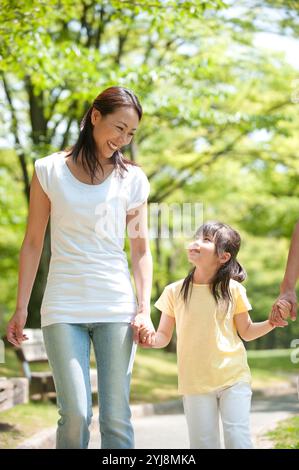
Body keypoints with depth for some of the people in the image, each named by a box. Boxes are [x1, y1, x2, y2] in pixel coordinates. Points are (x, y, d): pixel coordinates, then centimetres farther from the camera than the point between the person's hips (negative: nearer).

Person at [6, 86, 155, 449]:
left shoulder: (133, 179, 8)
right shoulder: (49, 170, 5)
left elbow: (141, 249, 8)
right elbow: (33, 243, 7)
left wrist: (144, 308, -3)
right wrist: (21, 307, 4)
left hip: (116, 308, 1)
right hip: (63, 307, -1)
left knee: (116, 416, -1)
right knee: (75, 413, -10)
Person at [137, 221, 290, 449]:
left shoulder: (233, 290, -2)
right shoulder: (175, 291, -1)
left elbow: (247, 332, 8)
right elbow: (164, 335, 4)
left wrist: (272, 322, -9)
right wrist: (151, 339, -18)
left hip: (234, 379, -1)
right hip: (195, 383, 1)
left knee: (238, 439, -6)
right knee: (203, 443, 4)